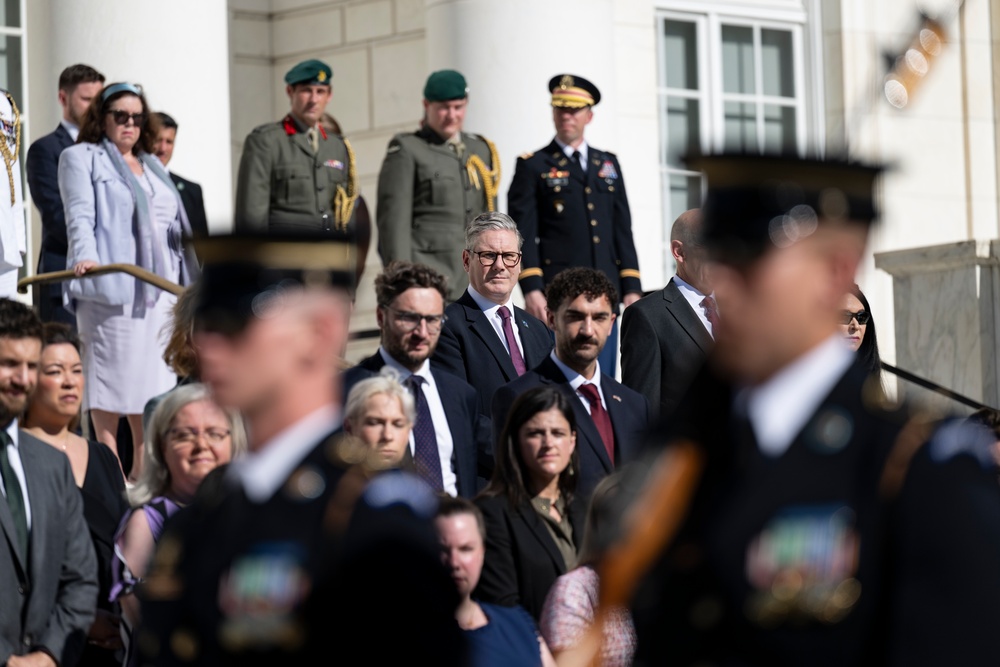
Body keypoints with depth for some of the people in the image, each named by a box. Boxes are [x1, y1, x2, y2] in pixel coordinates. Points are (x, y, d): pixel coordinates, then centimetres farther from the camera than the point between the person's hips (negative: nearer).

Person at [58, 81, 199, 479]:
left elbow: (178, 227, 26)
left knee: (154, 375, 4)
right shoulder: (81, 158, 5)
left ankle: (144, 466, 9)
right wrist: (85, 256, -24)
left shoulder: (153, 167, 25)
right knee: (111, 373, -8)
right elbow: (80, 216, -8)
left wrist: (192, 279, 21)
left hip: (160, 288, 7)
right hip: (110, 284, -7)